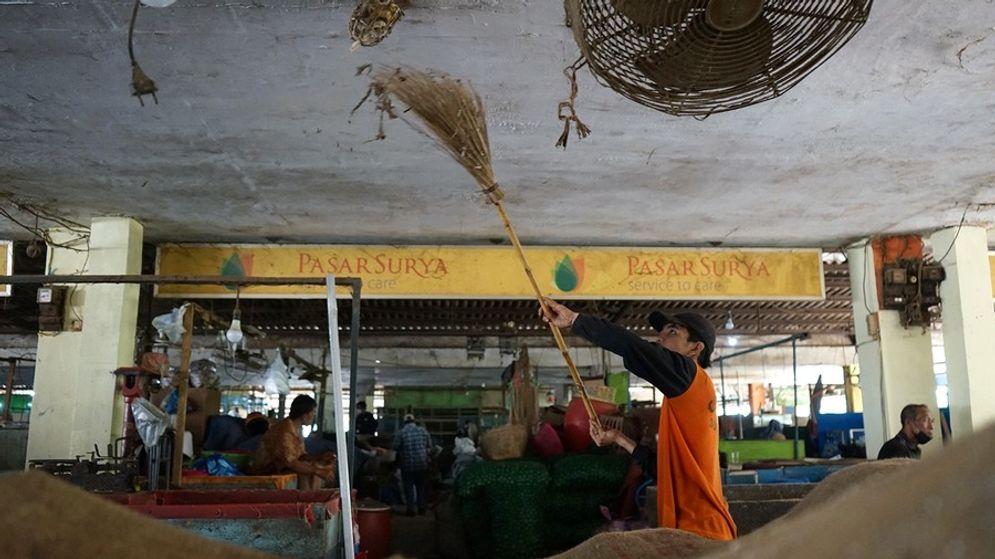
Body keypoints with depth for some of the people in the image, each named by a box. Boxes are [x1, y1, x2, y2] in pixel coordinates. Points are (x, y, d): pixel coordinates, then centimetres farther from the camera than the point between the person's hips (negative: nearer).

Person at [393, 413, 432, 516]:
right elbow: (430, 445, 2)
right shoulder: (423, 430, -1)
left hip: (407, 464, -2)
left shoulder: (401, 432, -8)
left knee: (408, 487, 7)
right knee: (421, 486, 16)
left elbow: (396, 447, -8)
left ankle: (411, 509, 6)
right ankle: (421, 508, 20)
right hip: (422, 463, 2)